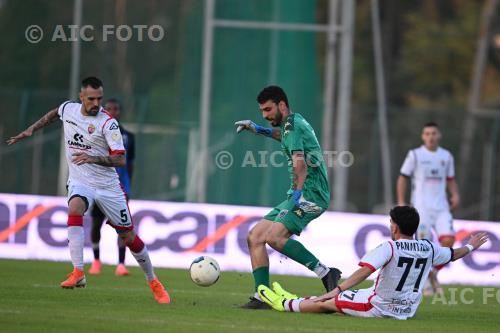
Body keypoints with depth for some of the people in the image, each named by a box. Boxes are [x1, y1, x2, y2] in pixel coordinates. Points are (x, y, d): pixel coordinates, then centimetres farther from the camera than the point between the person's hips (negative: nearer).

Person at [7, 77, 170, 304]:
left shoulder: (108, 123, -16)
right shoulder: (68, 108, 0)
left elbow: (120, 159, -21)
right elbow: (54, 114, 26)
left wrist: (93, 159, -35)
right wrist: (31, 130, 20)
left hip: (107, 185, -2)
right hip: (80, 183, 2)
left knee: (129, 236, 3)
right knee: (75, 208, -33)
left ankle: (153, 283, 24)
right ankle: (78, 273, -38)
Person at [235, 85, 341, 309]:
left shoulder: (292, 125, -10)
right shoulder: (293, 123, 21)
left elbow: (299, 161, -25)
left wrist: (298, 193, -36)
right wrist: (258, 130, 42)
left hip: (311, 193, -10)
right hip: (302, 196, 10)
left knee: (273, 237, -29)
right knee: (254, 238, 4)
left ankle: (325, 273, -25)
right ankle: (262, 297, 2)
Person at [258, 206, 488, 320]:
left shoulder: (389, 248, -20)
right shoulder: (429, 248, -2)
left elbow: (364, 271, -29)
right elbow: (453, 255, 17)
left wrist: (338, 290, -31)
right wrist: (470, 247, 38)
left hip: (379, 307, -7)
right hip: (406, 310, 7)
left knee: (326, 303, 10)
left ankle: (285, 304, 26)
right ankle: (294, 301, 39)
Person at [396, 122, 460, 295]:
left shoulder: (446, 156, 12)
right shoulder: (415, 155, 1)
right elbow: (403, 178, 3)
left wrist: (455, 195, 2)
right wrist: (401, 202, -5)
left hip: (441, 207, 3)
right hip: (421, 207, -3)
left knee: (448, 240, -14)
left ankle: (433, 273, 7)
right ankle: (426, 283, 8)